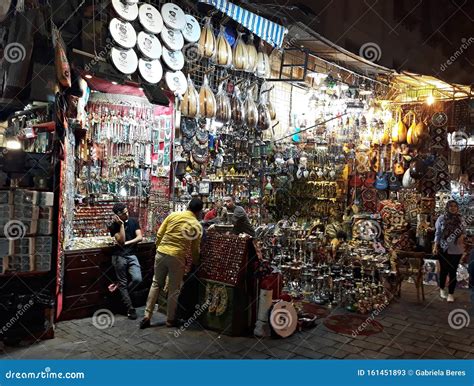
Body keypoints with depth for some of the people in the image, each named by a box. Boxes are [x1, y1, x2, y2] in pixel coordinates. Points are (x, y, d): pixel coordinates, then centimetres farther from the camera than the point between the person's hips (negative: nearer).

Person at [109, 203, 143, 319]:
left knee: (137, 279, -14)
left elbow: (140, 237, -2)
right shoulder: (114, 226, -5)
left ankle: (122, 293, 14)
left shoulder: (134, 222, 5)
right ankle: (130, 309, 8)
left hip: (132, 255, 3)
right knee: (123, 283, 1)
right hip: (119, 256, -2)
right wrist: (121, 224, -18)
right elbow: (121, 241, -17)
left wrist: (127, 243, -12)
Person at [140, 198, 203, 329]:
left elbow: (159, 234, 4)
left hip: (161, 253, 3)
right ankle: (170, 320, 21)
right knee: (174, 289, 11)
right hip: (177, 258, -2)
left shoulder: (173, 215, 4)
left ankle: (147, 316, 16)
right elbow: (195, 249, 6)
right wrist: (196, 263, 23)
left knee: (156, 284, 15)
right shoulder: (197, 226, 1)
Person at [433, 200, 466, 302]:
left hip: (456, 250, 1)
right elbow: (437, 233, -2)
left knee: (453, 272, 5)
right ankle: (442, 289, 31)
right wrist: (435, 246, -9)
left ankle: (451, 293, 15)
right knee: (444, 270, 10)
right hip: (444, 249, -1)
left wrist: (462, 236, -12)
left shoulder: (460, 219, 1)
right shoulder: (441, 218, -4)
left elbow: (464, 231, 11)